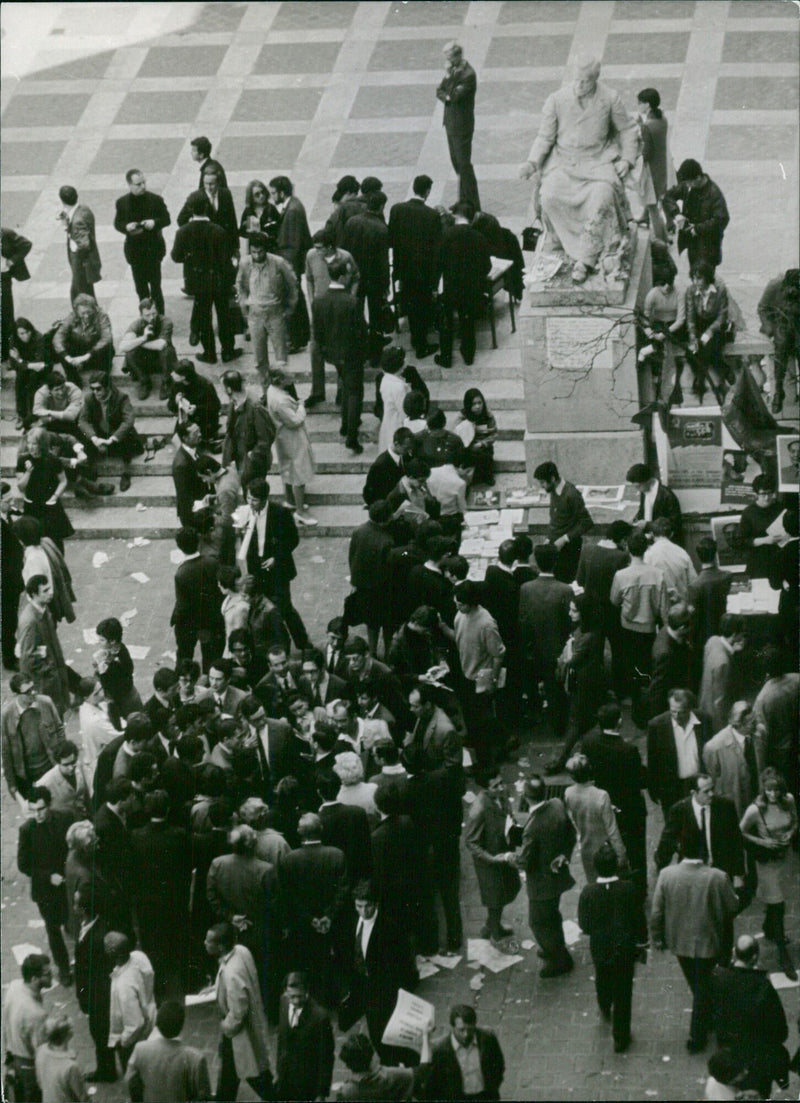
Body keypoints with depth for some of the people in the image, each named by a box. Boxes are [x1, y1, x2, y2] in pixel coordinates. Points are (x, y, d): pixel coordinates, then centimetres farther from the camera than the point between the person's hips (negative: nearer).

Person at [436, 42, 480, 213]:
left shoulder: (468, 74, -21)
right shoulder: (453, 69, 7)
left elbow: (454, 95, -27)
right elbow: (440, 91, 7)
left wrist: (448, 76, -24)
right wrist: (446, 96, -14)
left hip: (462, 125, -9)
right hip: (451, 122, 9)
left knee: (464, 164, -5)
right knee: (456, 162, 16)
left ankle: (472, 206, 1)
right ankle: (464, 200, 27)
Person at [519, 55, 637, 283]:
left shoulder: (610, 99, -1)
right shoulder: (556, 100, -2)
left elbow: (627, 129, 12)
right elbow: (545, 137, 5)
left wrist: (627, 159, -1)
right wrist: (532, 162, -10)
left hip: (597, 161, -1)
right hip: (563, 161, 1)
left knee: (602, 197, -31)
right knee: (549, 196, -28)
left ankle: (585, 259, -25)